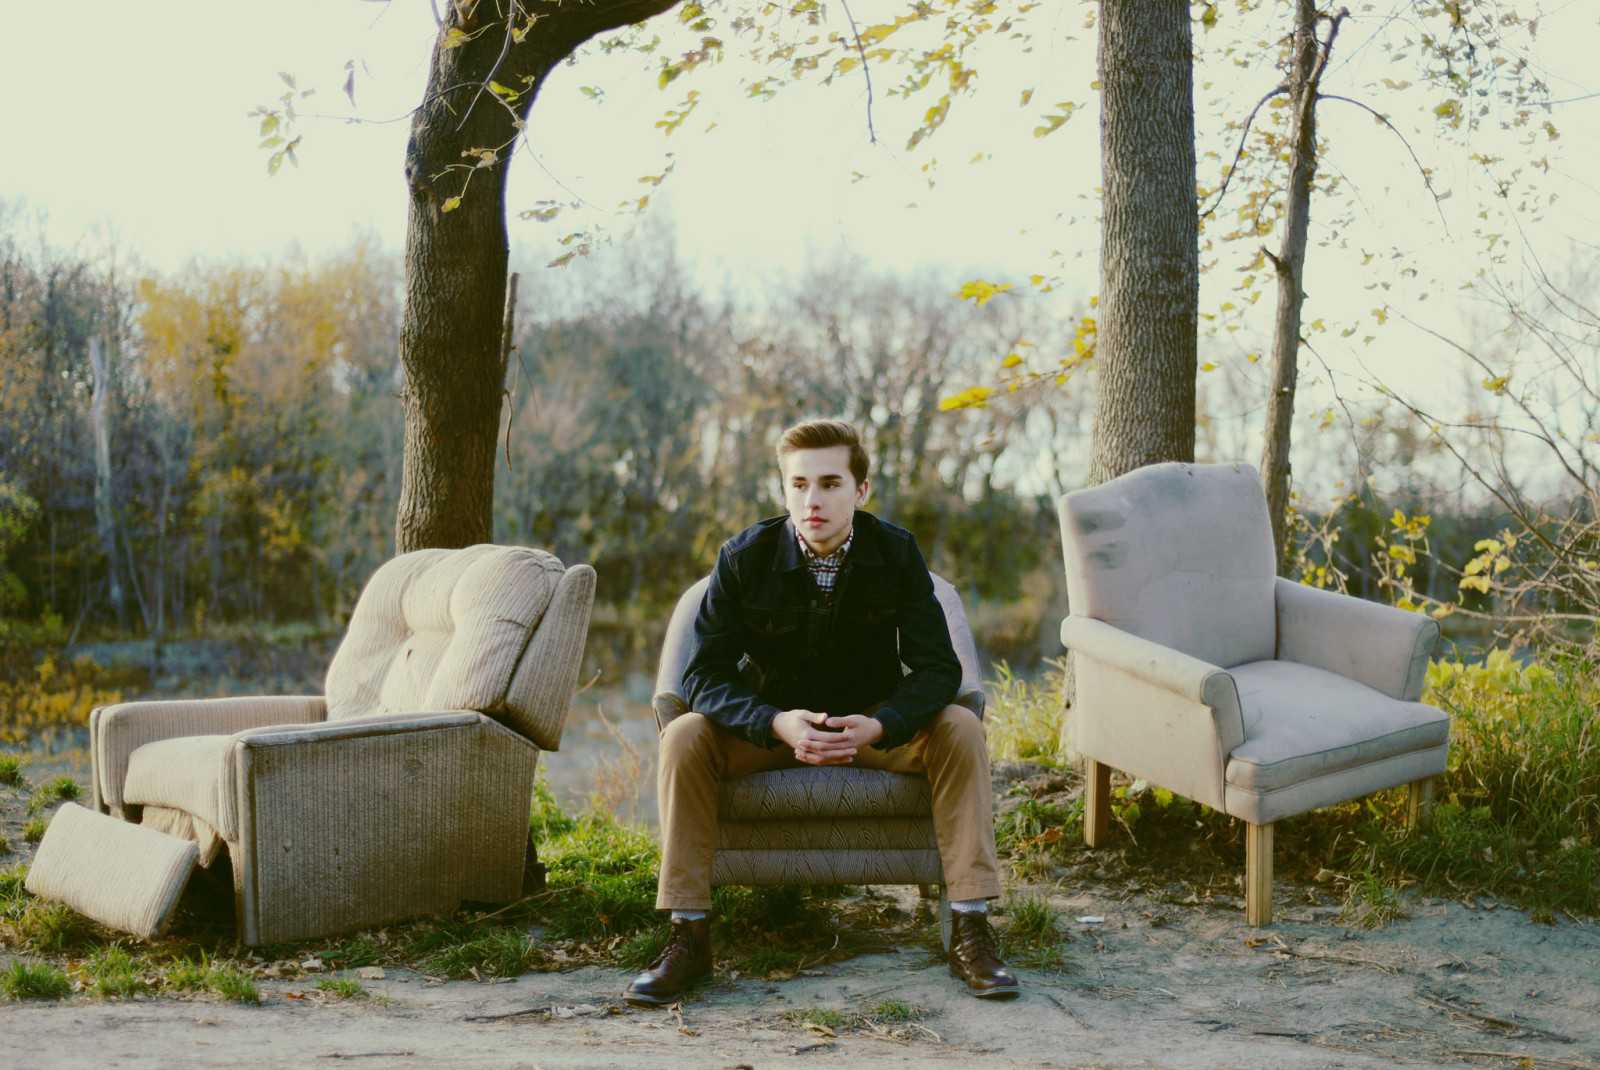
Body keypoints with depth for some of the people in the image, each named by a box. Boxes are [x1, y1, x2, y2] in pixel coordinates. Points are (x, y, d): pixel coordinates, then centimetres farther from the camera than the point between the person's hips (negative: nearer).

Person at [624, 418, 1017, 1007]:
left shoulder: (896, 552, -13)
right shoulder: (745, 557, -15)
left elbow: (938, 667, -15)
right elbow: (705, 676, -17)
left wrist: (877, 728, -34)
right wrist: (778, 724, -37)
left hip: (875, 723, 1)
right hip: (773, 724, 0)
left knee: (960, 730, -26)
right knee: (683, 738, -27)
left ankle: (970, 929, -23)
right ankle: (688, 937, -22)